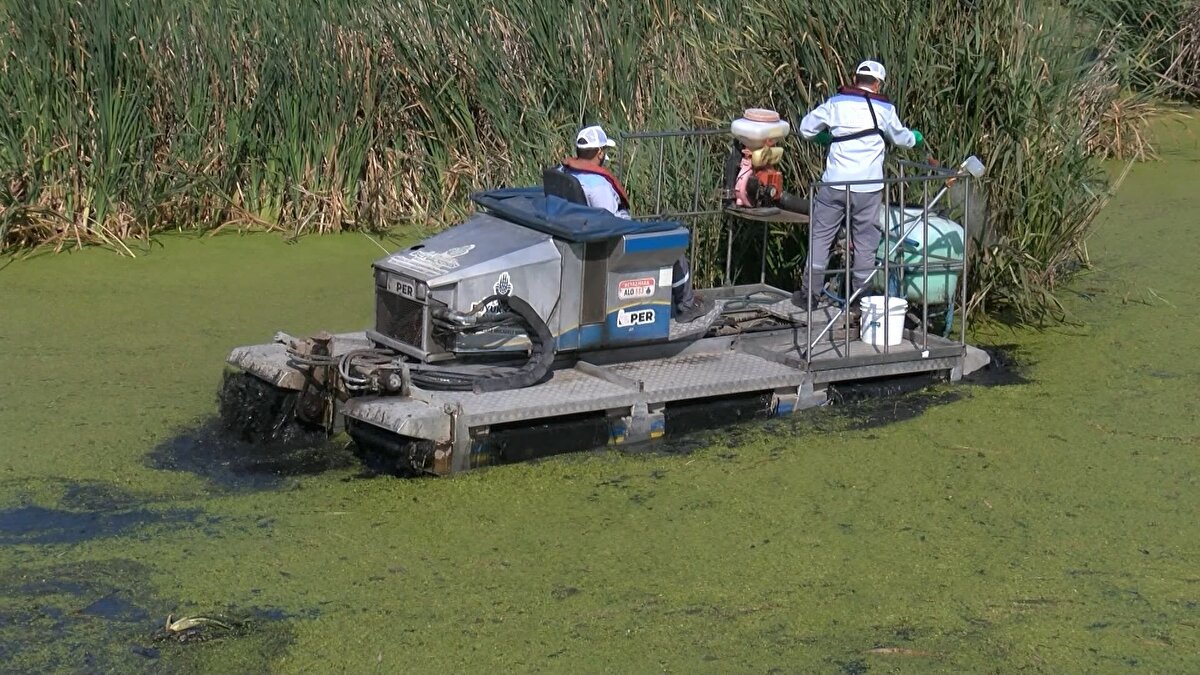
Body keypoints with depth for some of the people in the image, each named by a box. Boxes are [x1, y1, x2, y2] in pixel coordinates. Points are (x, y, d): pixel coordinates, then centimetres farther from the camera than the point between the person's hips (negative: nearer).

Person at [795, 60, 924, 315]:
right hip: (868, 187, 0)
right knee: (865, 242, 9)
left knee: (821, 236, 11)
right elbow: (900, 137, 19)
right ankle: (860, 298, 13)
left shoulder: (836, 103, 2)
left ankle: (810, 293, 14)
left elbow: (806, 128, 9)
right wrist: (916, 138, 41)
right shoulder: (884, 109, 2)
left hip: (835, 184, 1)